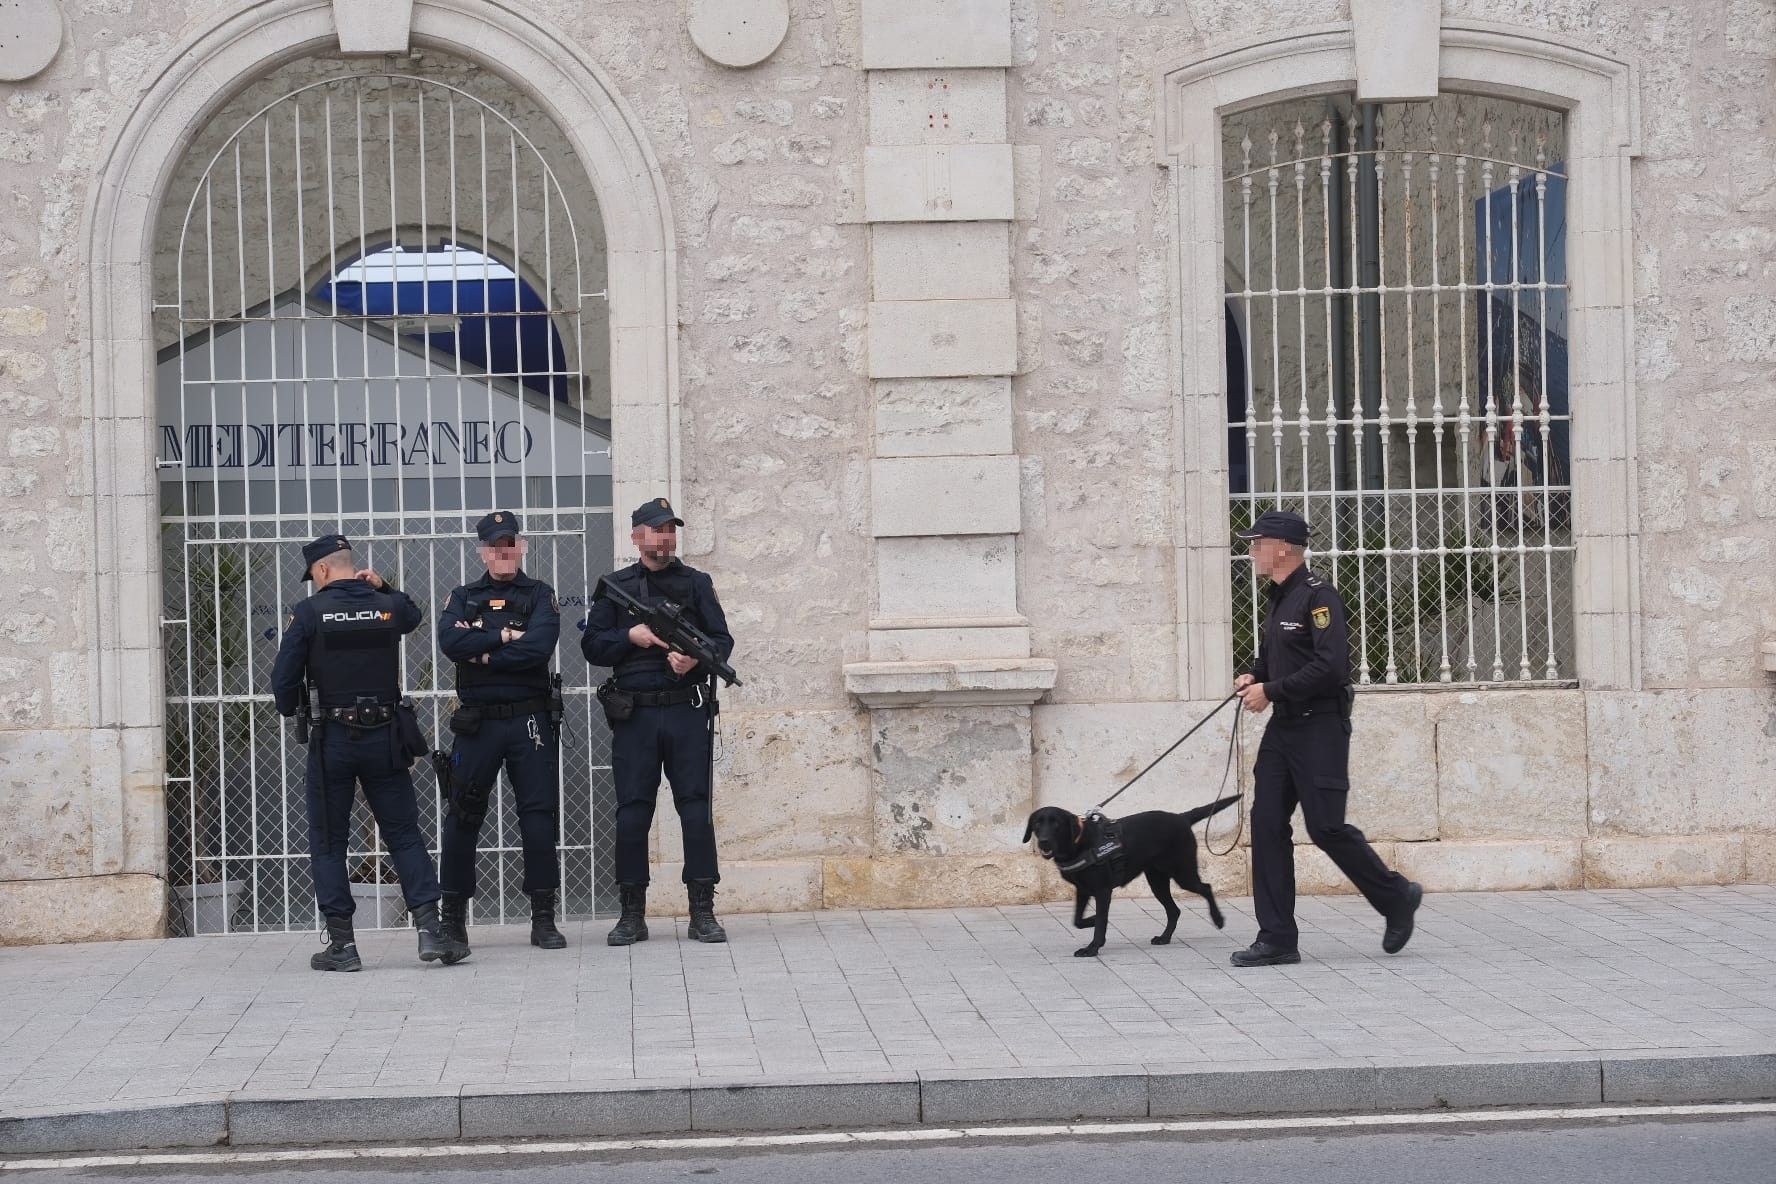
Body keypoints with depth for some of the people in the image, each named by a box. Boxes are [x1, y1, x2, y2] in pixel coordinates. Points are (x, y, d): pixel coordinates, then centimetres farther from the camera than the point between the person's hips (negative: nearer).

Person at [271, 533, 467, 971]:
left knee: (328, 841, 7)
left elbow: (284, 678, -6)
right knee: (404, 834, 9)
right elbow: (415, 616, 27)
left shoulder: (309, 613, -8)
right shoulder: (388, 607, 2)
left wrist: (290, 710, 15)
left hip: (331, 740, -3)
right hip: (385, 738, 3)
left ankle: (341, 943, 6)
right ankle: (429, 929, -2)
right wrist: (383, 588, 12)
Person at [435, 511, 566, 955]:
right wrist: (504, 638, -11)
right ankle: (453, 916, 13)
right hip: (477, 723, 1)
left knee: (540, 816, -3)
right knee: (463, 818, 3)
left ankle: (543, 918, 4)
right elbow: (450, 642, -9)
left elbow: (539, 647, -13)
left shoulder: (540, 596, 6)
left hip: (530, 721, -1)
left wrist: (483, 655, -9)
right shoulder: (464, 598, 11)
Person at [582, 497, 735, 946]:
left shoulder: (696, 584, 10)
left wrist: (695, 658, -15)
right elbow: (592, 646, 6)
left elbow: (722, 640, 4)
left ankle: (702, 912, 3)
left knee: (696, 808, -2)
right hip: (634, 715, 0)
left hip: (688, 711, 0)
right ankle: (632, 914, 9)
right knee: (632, 812, 1)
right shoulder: (614, 587, 10)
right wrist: (631, 637, -10)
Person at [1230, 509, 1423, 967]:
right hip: (1283, 728, 9)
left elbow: (1330, 666, -22)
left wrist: (1271, 691, -18)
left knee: (1325, 826, -8)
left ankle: (1397, 897, 15)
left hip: (1320, 727, -9)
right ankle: (1277, 939, 3)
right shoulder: (1278, 598, 16)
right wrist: (1253, 677, 8)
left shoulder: (1318, 596, -13)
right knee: (1267, 823, 1)